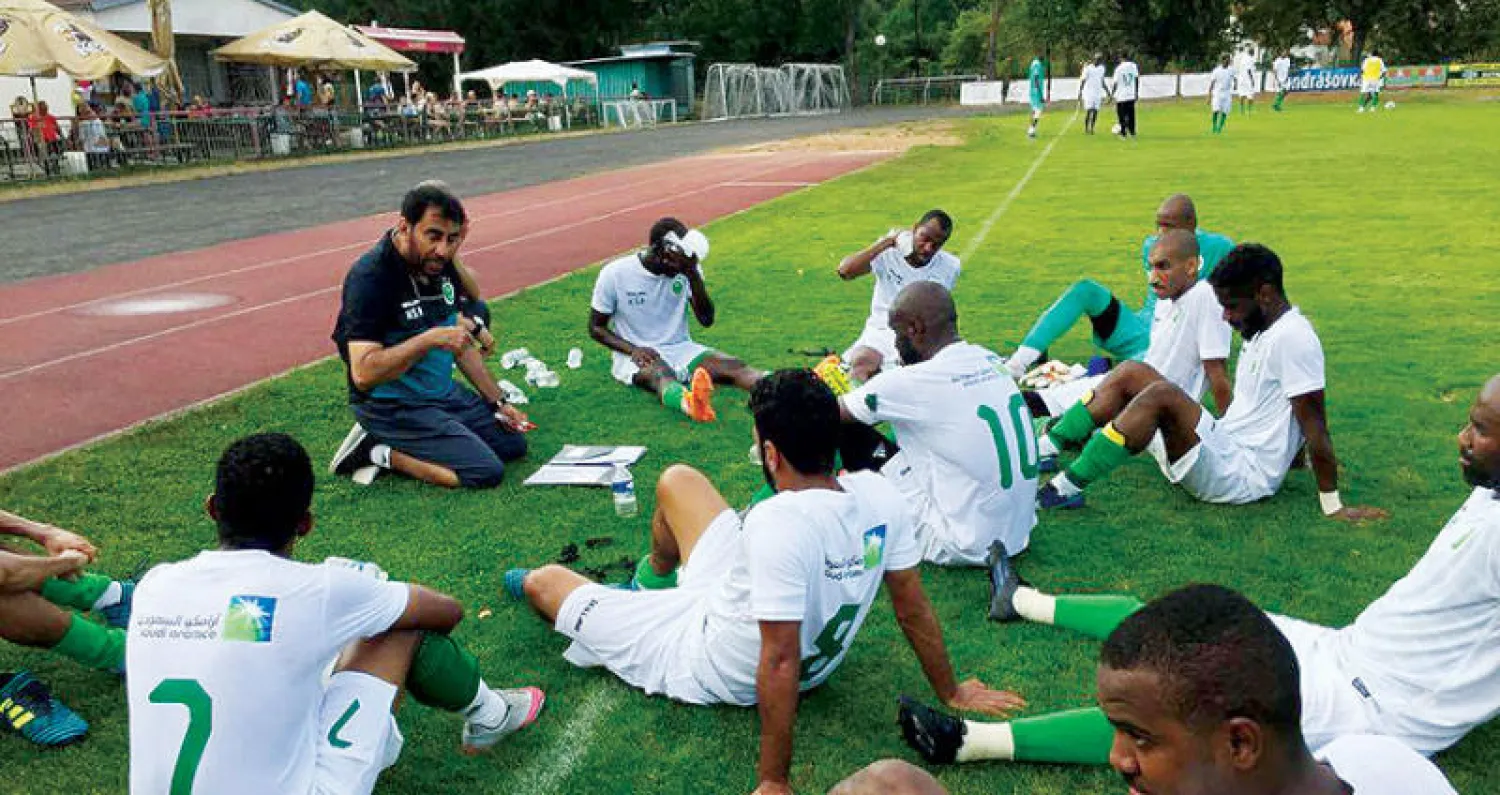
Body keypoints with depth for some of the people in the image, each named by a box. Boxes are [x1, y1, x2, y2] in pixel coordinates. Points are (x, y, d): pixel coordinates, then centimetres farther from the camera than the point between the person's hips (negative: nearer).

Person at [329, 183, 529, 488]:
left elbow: (461, 341, 14)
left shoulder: (441, 266, 3)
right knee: (486, 471, -17)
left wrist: (497, 402, 12)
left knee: (514, 444, 8)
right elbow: (363, 373, -29)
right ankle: (378, 451, -4)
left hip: (444, 393, 9)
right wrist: (430, 339, -35)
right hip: (391, 405, -8)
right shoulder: (371, 277, -22)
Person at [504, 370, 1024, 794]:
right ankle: (657, 577, 48)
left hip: (708, 670, -7)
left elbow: (780, 664, -36)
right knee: (677, 480, 17)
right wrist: (950, 694, 6)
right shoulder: (879, 494, -18)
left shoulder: (778, 523, -39)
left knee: (545, 579, 11)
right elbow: (914, 611, -9)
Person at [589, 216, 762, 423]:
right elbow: (596, 328, -2)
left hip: (680, 350, 5)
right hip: (636, 355, -4)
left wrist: (693, 274, -22)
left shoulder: (686, 268, -1)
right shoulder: (615, 274, -9)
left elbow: (707, 320, -8)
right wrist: (633, 349, -19)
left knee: (733, 366, -24)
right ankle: (690, 403, -75)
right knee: (661, 374, -40)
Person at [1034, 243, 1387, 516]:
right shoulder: (1261, 330, 12)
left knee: (1162, 394, -29)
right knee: (1133, 375, 0)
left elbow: (1314, 424, -18)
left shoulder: (1292, 337, -17)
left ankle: (1066, 488, -29)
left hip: (1243, 477, -9)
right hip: (1225, 449, 10)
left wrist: (1333, 507, -17)